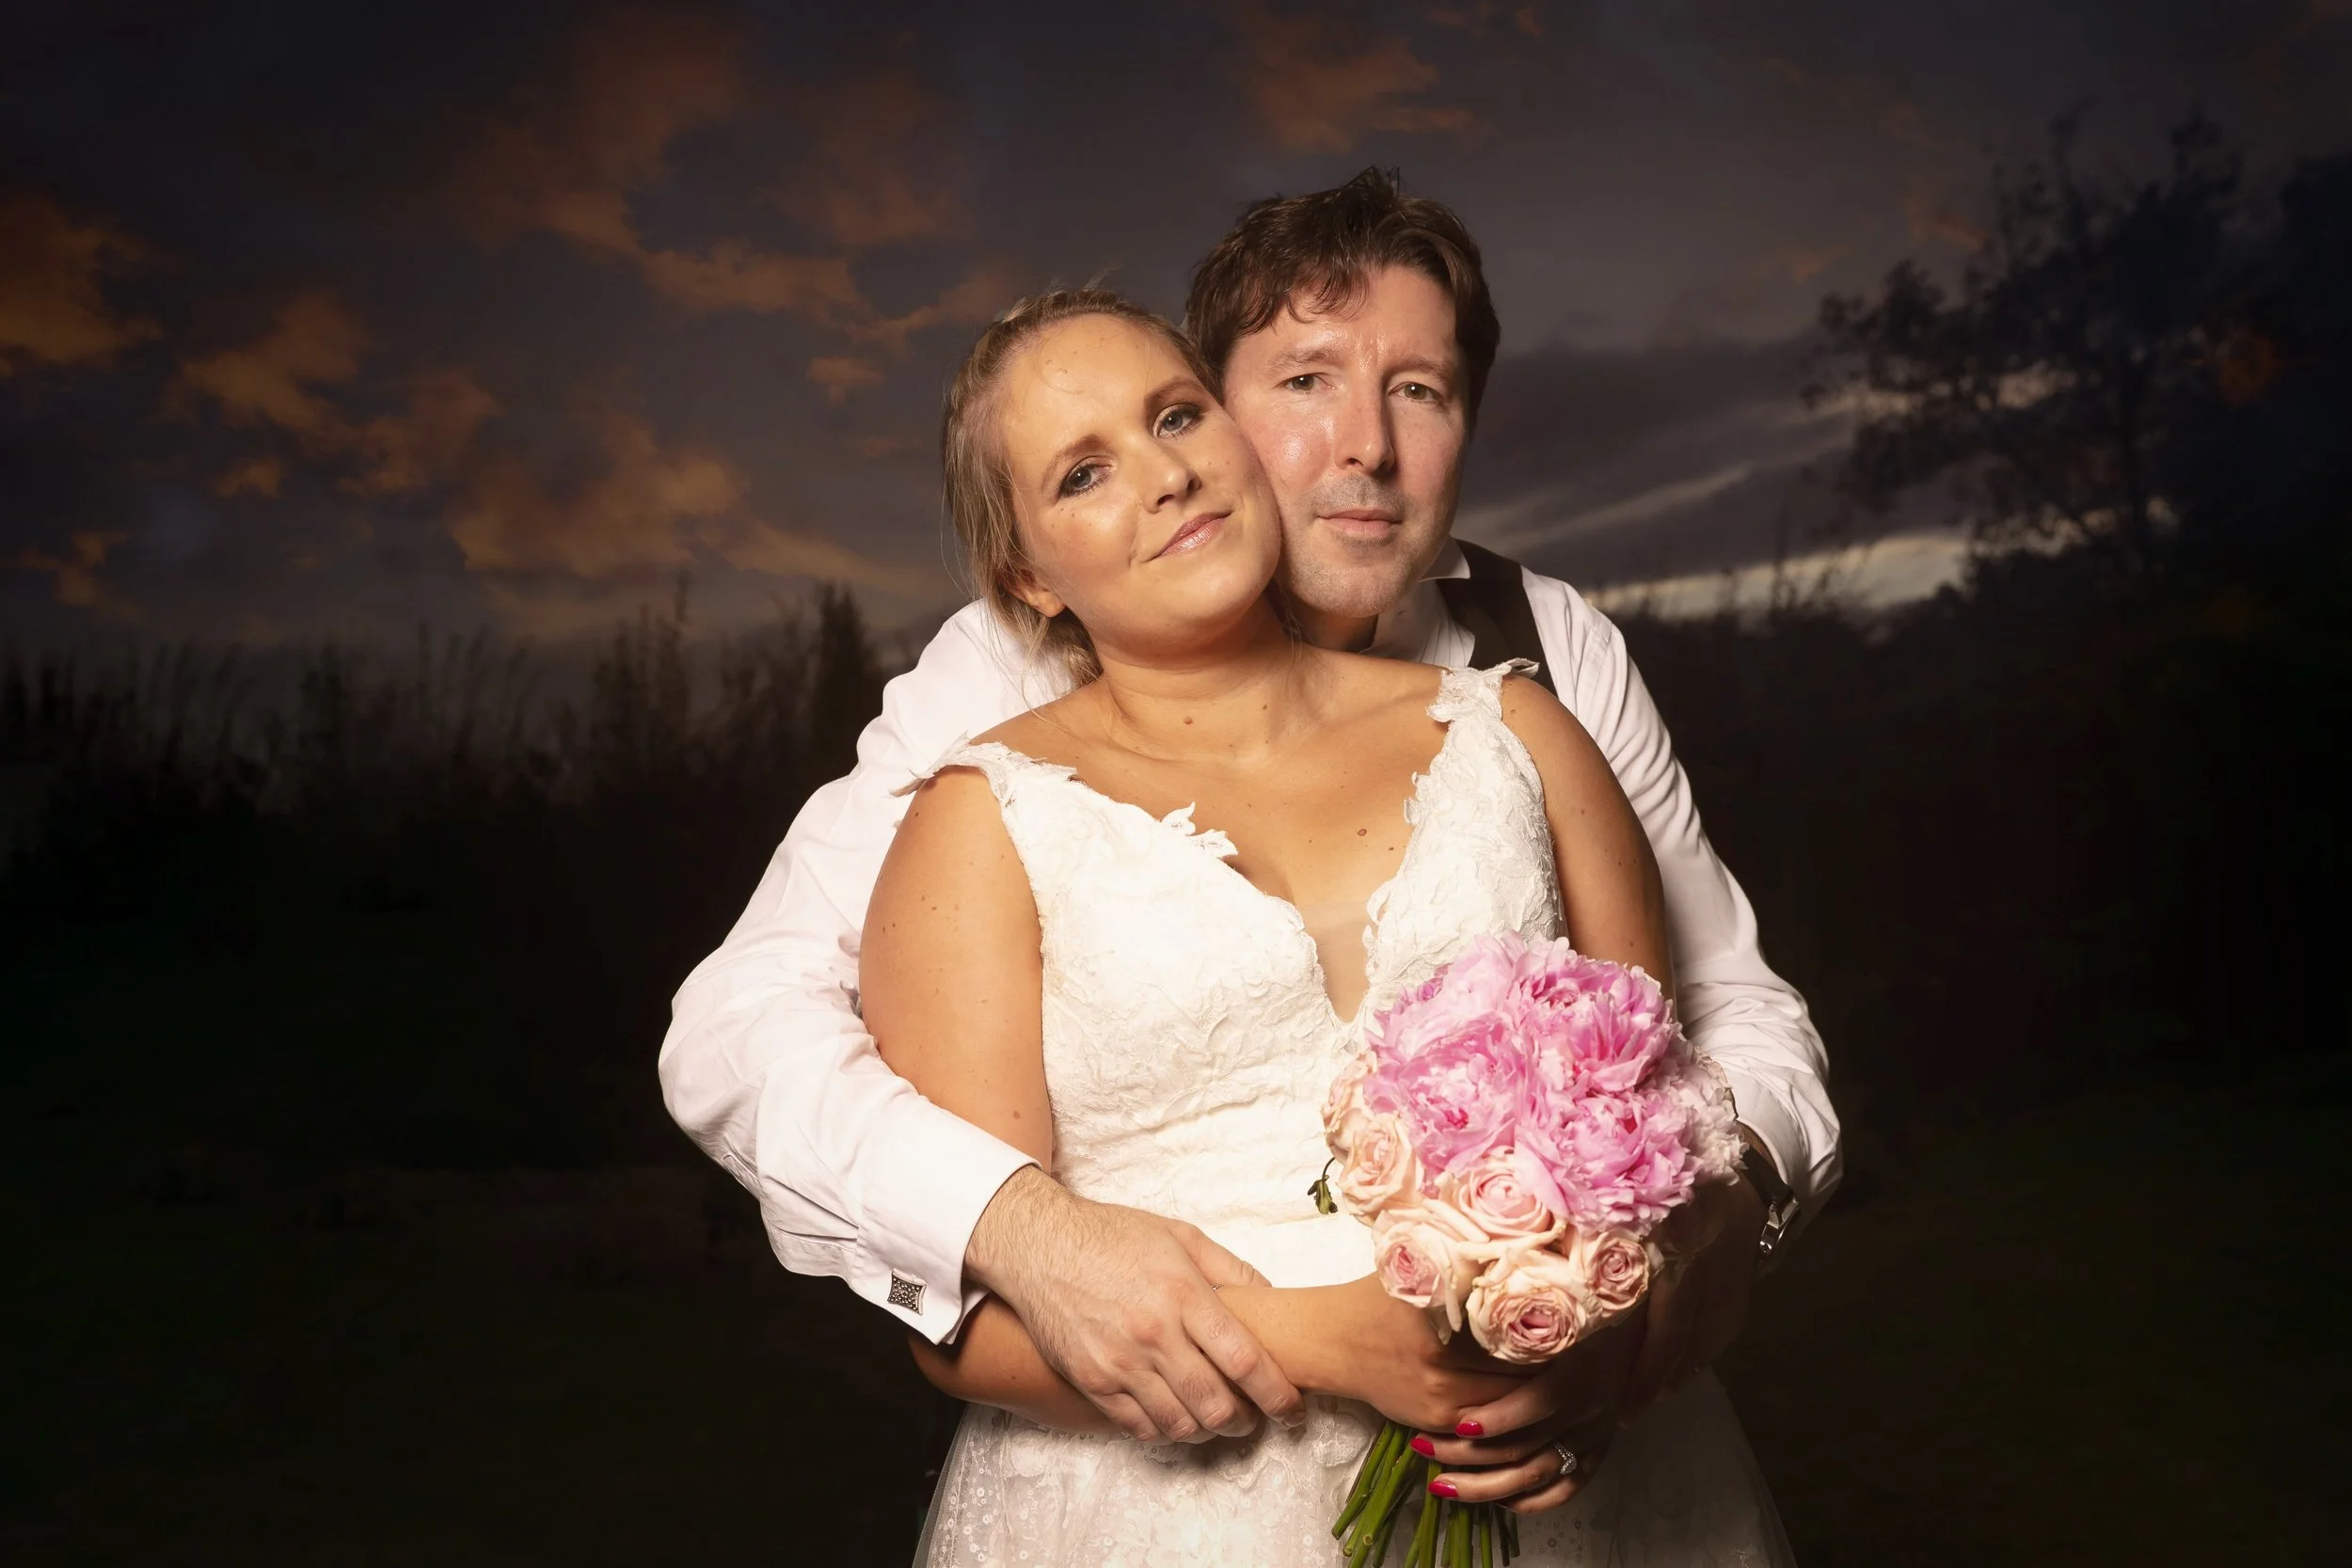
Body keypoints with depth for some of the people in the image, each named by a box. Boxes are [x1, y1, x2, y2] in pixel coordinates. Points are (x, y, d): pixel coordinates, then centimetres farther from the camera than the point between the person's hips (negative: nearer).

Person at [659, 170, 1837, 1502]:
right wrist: (1026, 1232, -39)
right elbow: (741, 1024, -23)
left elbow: (1743, 1016, -6)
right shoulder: (1019, 679, -17)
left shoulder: (1551, 654, -9)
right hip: (1157, 1453, -2)